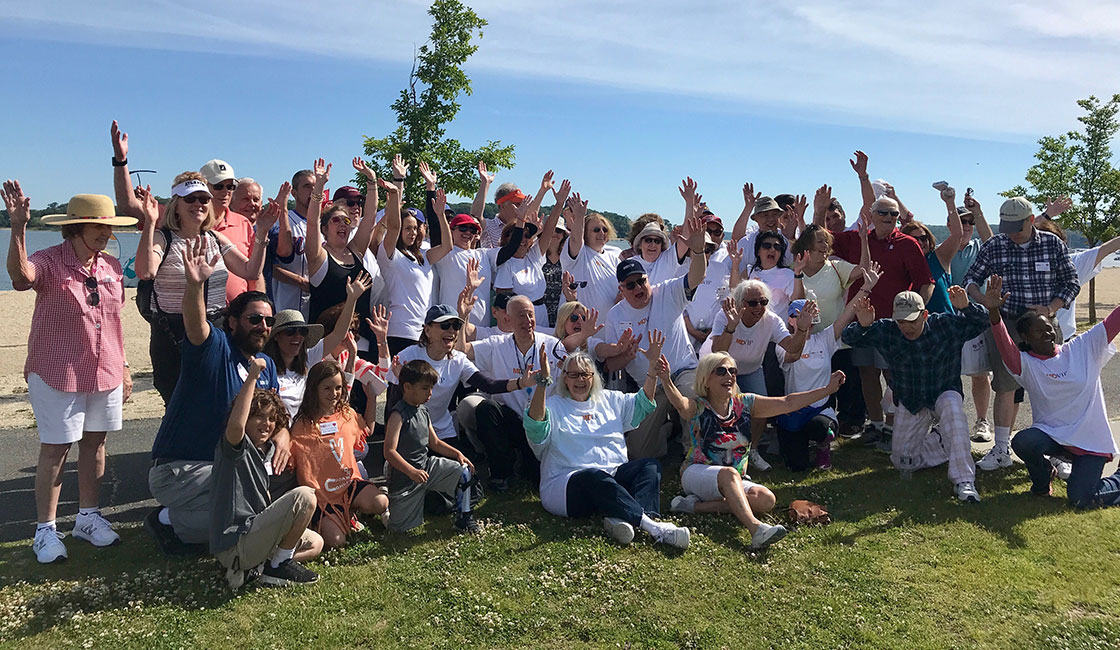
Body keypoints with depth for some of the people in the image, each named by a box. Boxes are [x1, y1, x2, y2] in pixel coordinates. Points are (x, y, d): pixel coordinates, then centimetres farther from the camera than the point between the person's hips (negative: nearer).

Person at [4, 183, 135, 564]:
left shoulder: (111, 267, 7)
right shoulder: (49, 262, -10)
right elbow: (21, 274, -35)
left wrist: (123, 367, 14)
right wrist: (18, 227, -48)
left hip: (105, 374, 5)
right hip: (57, 373, -5)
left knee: (95, 443, 12)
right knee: (55, 449, 1)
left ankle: (88, 517, 26)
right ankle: (45, 529, 14)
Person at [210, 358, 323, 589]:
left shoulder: (262, 451, 16)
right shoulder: (236, 447, -11)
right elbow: (236, 424, -37)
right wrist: (252, 376, -33)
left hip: (252, 532, 10)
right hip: (234, 543, -10)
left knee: (315, 543, 22)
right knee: (304, 495, -22)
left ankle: (248, 567, 6)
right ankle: (279, 566, -5)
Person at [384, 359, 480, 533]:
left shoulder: (423, 410, 5)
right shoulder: (398, 414, -20)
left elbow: (434, 442, 14)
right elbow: (389, 452, -26)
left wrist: (458, 453, 1)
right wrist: (412, 471, -36)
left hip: (427, 464, 7)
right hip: (404, 475, -7)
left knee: (463, 470, -6)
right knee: (399, 528, 0)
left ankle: (463, 518, 5)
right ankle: (386, 500, 31)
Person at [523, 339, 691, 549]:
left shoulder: (609, 400, 25)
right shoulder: (553, 406, 6)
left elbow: (642, 403, 27)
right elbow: (535, 425, -14)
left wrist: (653, 366, 14)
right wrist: (543, 382, -27)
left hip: (614, 477, 6)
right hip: (568, 483, -6)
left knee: (651, 465, -18)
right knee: (595, 476, -37)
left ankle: (622, 518, -44)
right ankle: (651, 525, -49)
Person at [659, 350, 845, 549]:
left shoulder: (745, 403, 4)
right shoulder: (697, 407, -10)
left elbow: (787, 403, 1)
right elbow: (680, 403, -34)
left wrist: (827, 389, -6)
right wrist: (667, 381, -57)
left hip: (734, 483, 5)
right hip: (696, 474, -5)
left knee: (766, 500, -23)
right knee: (729, 473, -36)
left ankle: (698, 506, -22)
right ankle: (755, 528, -50)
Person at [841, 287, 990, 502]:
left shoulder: (946, 325, -17)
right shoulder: (885, 331, -14)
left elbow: (983, 321, -17)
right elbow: (848, 338, -14)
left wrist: (966, 307, -40)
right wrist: (862, 326, -38)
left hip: (945, 393, -3)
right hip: (909, 402, 3)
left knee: (951, 405, -41)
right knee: (902, 460, 7)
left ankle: (964, 481, -33)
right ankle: (943, 440, 34)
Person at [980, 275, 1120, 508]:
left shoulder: (1083, 348, 2)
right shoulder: (1026, 364, -6)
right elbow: (1006, 347, -26)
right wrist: (994, 311, -43)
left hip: (1091, 440, 0)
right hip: (1051, 434, 1)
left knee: (1080, 500, -16)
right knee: (1022, 442, -33)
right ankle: (1043, 477, 3)